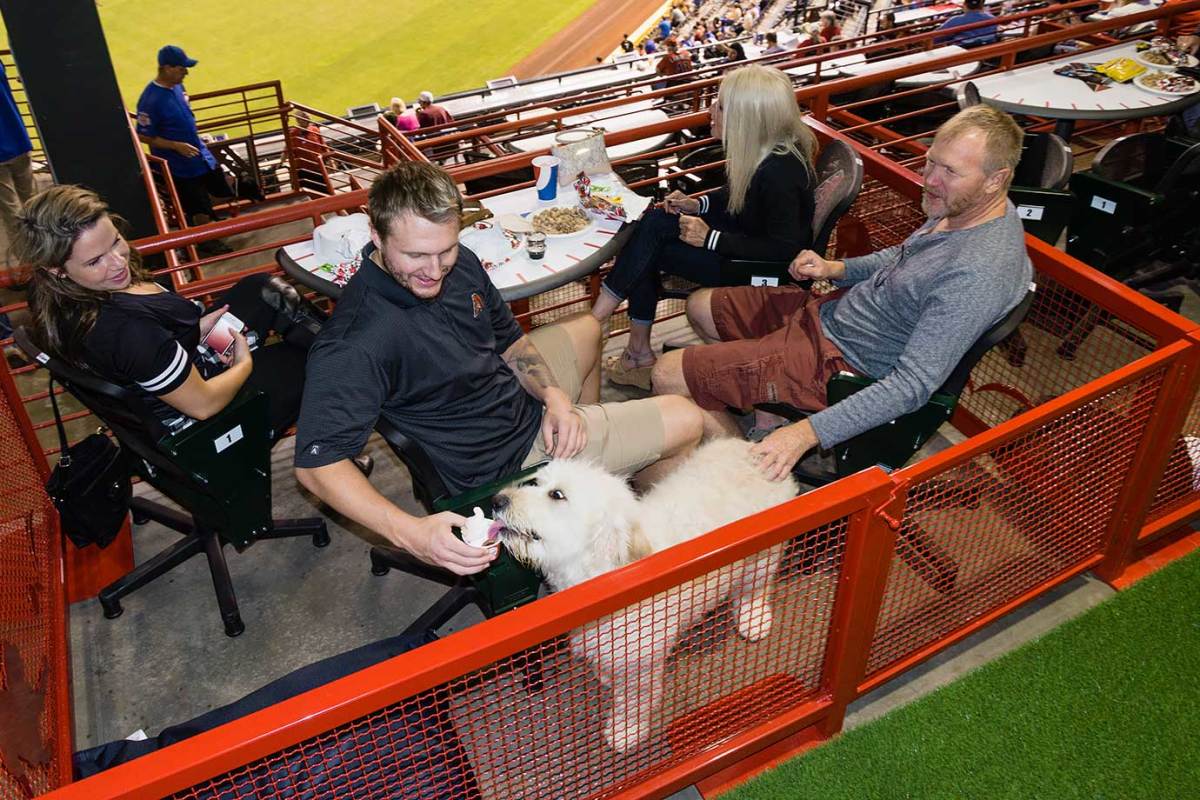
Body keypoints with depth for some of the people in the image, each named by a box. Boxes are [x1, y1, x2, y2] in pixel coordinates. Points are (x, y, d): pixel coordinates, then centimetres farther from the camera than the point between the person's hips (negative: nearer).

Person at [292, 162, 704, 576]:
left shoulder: (460, 263, -11)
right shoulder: (355, 344, -35)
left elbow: (509, 340, 4)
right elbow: (316, 462, -36)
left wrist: (556, 397, -14)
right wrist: (409, 532, -48)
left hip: (522, 398, 8)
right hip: (499, 458, -8)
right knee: (685, 421, -2)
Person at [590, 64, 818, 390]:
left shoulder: (779, 171, -29)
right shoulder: (757, 149, -2)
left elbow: (784, 249, -27)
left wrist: (712, 238, -24)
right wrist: (697, 204, 0)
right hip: (746, 235, 9)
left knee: (648, 252, -16)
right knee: (654, 223, -10)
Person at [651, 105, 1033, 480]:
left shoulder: (978, 274, -31)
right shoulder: (963, 207, -2)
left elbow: (914, 385, -32)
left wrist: (808, 433, -35)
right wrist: (835, 269, 2)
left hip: (840, 359, -10)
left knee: (668, 374, -10)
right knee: (700, 305, 20)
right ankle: (768, 422, 18)